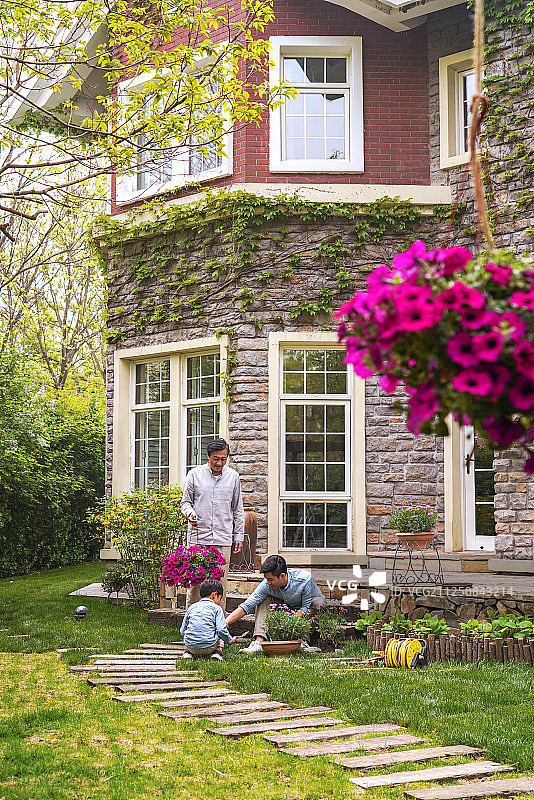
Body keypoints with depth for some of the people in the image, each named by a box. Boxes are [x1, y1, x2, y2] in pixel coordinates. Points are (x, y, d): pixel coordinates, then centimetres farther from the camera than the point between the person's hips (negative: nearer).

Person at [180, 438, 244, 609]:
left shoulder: (233, 476, 8)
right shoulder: (195, 474, 3)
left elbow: (238, 509, 14)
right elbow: (185, 502, 9)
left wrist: (239, 536, 11)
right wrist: (190, 513, -14)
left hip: (223, 539, 1)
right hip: (198, 537, -1)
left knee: (221, 583, 0)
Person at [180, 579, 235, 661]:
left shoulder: (191, 608, 14)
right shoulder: (216, 608, 3)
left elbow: (182, 631, 18)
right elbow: (222, 630, -7)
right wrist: (229, 640, 13)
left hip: (191, 646, 3)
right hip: (209, 647, -3)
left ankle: (188, 652, 15)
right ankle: (217, 651, 8)